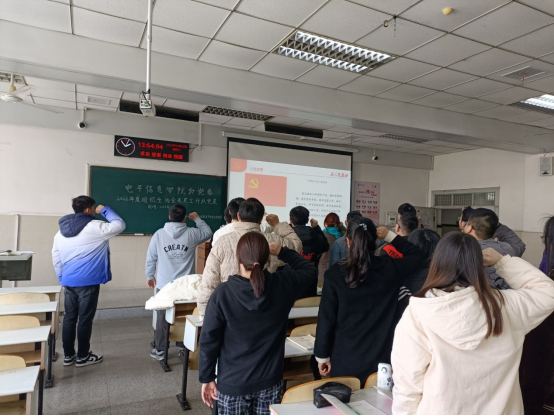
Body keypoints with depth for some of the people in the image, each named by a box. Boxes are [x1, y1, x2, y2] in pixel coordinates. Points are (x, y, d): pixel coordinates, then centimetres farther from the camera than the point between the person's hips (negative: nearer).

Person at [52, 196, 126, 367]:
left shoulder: (61, 231, 10)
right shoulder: (95, 227, -13)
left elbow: (56, 258, 14)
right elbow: (120, 225, -8)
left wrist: (62, 279, 21)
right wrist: (105, 210, 3)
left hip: (69, 282, 7)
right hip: (88, 282, -7)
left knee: (69, 318, 14)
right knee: (85, 319, 4)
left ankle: (68, 356, 24)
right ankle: (83, 357, 17)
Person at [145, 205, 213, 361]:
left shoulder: (159, 234, -5)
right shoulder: (192, 234, -7)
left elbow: (151, 258, 4)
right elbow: (208, 233, 13)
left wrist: (150, 276, 20)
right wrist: (197, 219, 24)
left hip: (164, 285, 1)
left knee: (163, 319, 13)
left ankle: (159, 351, 25)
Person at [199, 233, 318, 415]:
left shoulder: (222, 294, -18)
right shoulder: (283, 285, -13)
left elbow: (209, 341, -10)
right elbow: (310, 270, 7)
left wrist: (207, 378, 3)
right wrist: (282, 252, 9)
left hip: (232, 383, -1)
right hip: (270, 381, 2)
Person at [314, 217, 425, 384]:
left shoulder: (335, 273, -13)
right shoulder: (390, 268, -7)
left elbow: (326, 318, -9)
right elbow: (416, 255, 14)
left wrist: (322, 356, 1)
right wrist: (390, 236, 13)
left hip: (345, 359, -2)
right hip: (380, 358, 2)